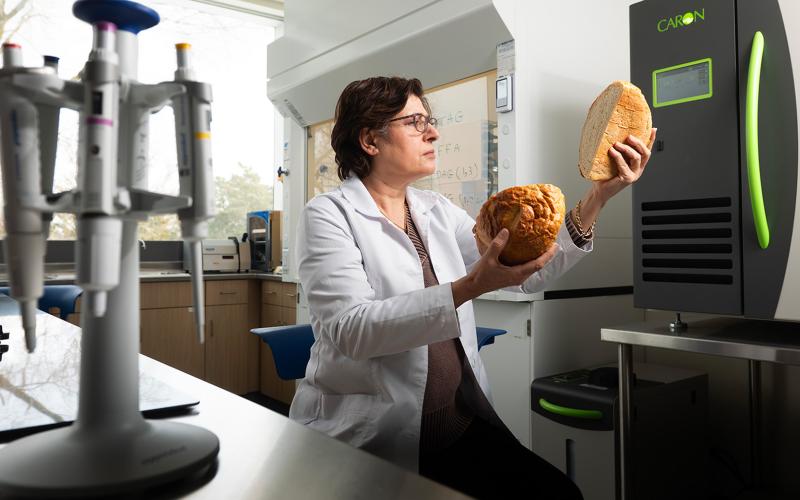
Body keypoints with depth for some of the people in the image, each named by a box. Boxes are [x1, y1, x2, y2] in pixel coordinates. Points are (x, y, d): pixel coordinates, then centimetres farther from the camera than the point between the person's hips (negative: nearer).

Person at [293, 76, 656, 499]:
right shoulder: (328, 215, -7)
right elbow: (351, 329, -22)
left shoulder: (438, 212, 10)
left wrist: (596, 198, -5)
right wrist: (471, 286, -30)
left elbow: (530, 274, 5)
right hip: (368, 437, -5)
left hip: (459, 424, 6)